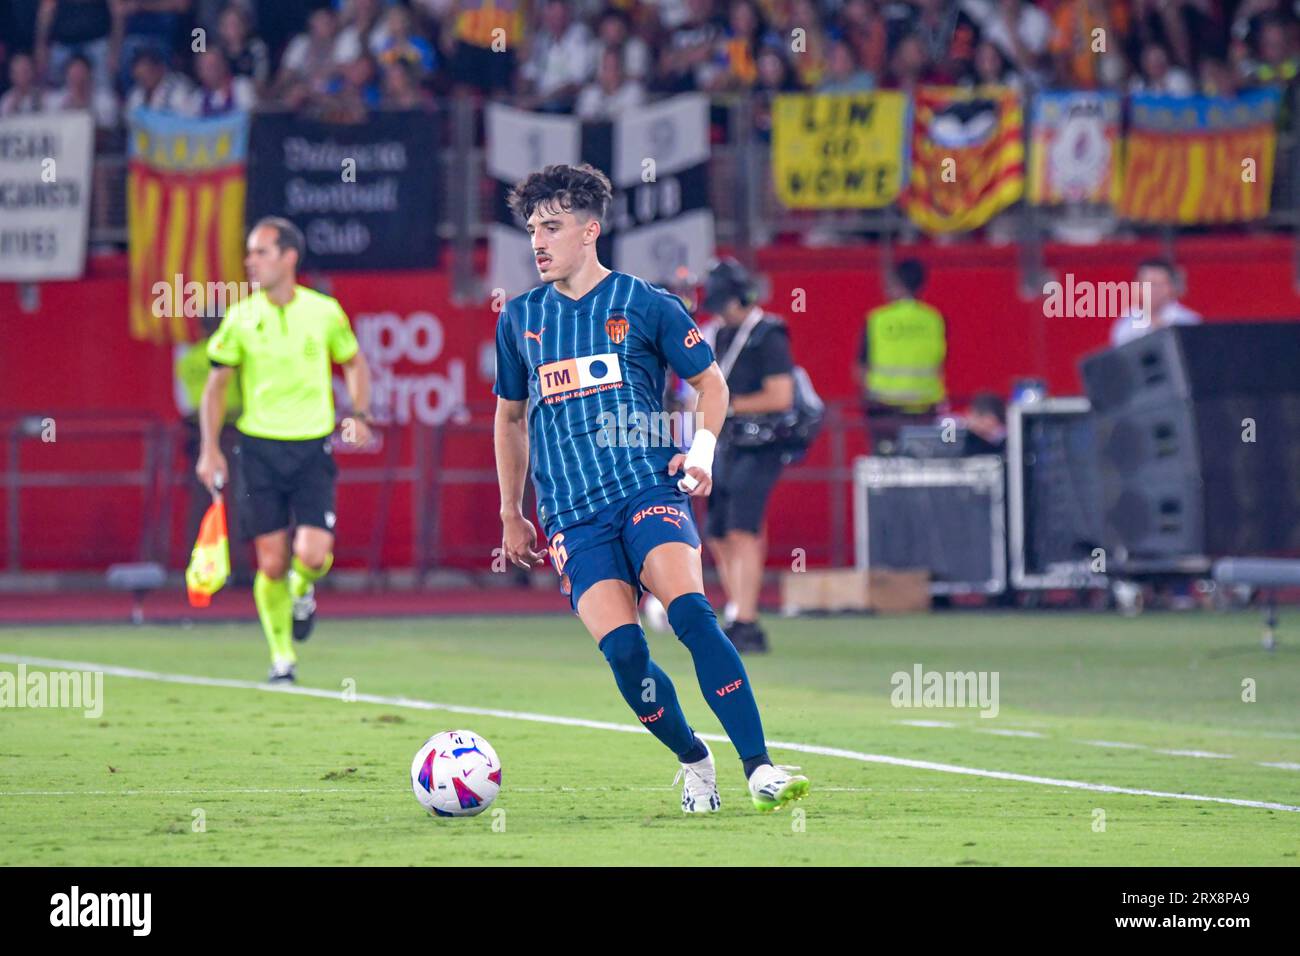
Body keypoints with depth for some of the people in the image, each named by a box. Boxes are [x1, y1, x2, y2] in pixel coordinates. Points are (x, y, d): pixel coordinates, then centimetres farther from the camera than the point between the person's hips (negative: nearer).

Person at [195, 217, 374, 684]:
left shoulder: (325, 312, -2)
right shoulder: (240, 318, -1)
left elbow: (354, 362, 15)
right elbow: (216, 385, 6)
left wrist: (360, 414, 0)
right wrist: (210, 449, -2)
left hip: (313, 448, 0)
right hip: (259, 448, 0)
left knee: (312, 554, -15)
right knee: (271, 562, -2)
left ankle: (303, 588, 22)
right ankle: (281, 656, 15)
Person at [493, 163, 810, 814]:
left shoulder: (646, 305, 5)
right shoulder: (519, 319, 14)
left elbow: (711, 383, 14)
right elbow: (510, 417, 27)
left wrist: (702, 446, -4)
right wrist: (511, 514, 28)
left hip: (649, 488, -2)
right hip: (571, 513, 2)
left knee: (691, 613, -26)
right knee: (622, 650, -17)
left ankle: (759, 768, -26)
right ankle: (693, 762, 6)